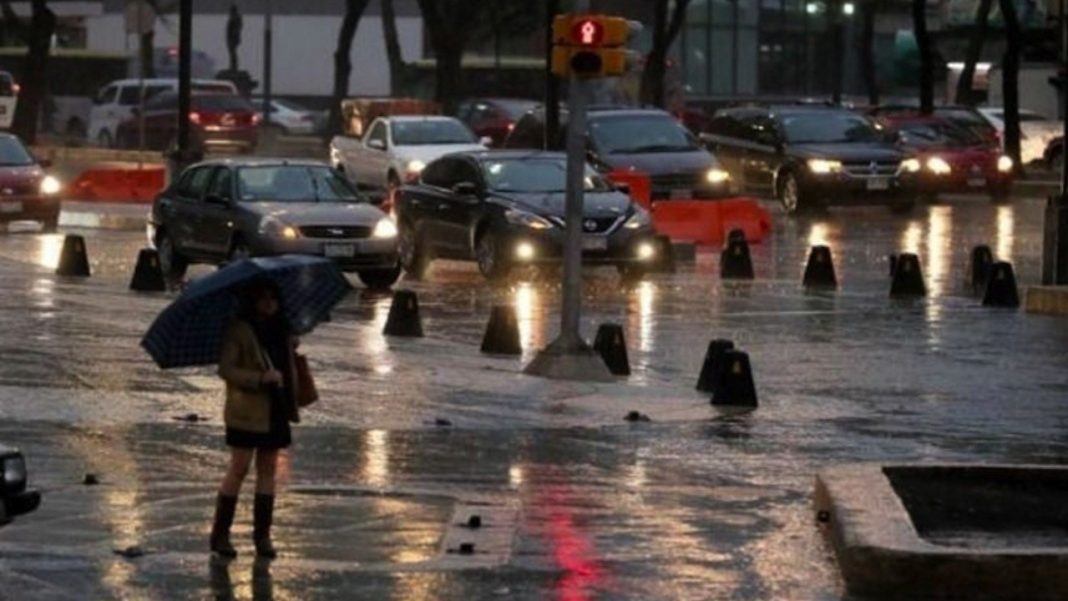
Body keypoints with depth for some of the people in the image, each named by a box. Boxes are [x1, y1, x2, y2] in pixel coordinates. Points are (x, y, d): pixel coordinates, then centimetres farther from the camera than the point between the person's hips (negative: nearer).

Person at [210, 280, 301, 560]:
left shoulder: (282, 330, 13)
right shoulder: (239, 331, -8)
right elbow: (225, 368, -14)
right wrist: (260, 378, -22)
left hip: (276, 410, 6)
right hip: (247, 412, -6)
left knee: (268, 470, 6)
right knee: (239, 470, -5)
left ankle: (262, 534, 10)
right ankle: (220, 534, 1)